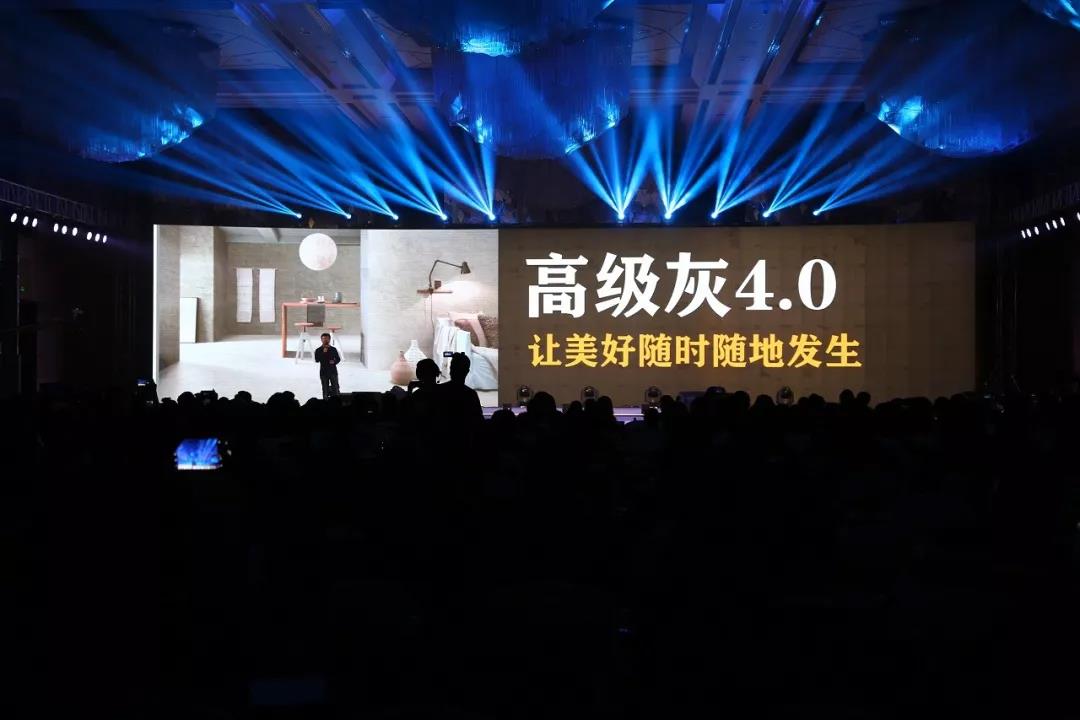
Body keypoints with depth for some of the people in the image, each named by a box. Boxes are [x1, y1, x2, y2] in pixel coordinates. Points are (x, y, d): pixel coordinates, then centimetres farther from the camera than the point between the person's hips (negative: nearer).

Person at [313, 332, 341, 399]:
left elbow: (338, 359, 11)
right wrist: (323, 353, -19)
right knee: (325, 389, 1)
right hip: (323, 372, -1)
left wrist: (334, 362, -10)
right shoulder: (318, 350, 2)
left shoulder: (333, 349, 6)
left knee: (336, 388, -2)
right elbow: (317, 360, -10)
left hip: (333, 371, 1)